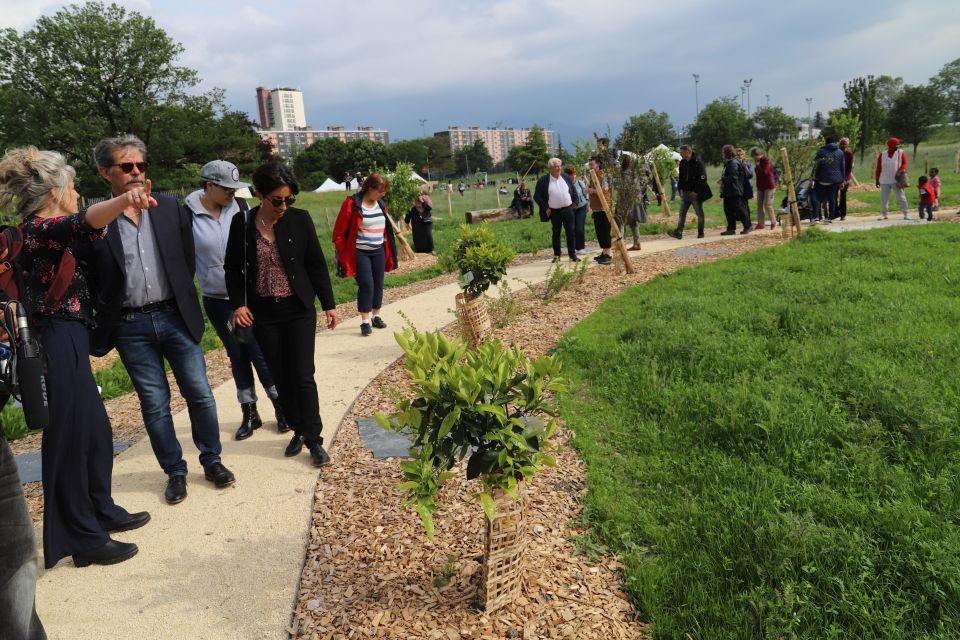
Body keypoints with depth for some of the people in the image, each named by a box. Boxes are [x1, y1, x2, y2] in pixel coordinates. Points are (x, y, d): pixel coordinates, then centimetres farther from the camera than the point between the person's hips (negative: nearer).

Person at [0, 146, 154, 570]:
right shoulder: (40, 228, -16)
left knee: (95, 430, 18)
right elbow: (83, 223, -39)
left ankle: (102, 513, 33)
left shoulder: (43, 230, 14)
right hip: (59, 347, -10)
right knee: (71, 439, -1)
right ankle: (84, 540, 11)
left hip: (67, 344, 10)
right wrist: (123, 199, -57)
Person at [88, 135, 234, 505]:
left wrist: (180, 300, 9)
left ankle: (212, 461, 24)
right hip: (130, 327, -1)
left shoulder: (170, 208, 2)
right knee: (154, 404, 7)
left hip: (175, 317, 2)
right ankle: (175, 472, 23)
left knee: (200, 394, 6)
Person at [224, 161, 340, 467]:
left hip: (299, 310, -1)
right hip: (263, 313, 2)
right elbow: (232, 267, 6)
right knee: (281, 377, 8)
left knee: (302, 376, -3)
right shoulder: (242, 223, -2)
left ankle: (314, 440, 9)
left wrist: (329, 304, 2)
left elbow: (316, 264, 1)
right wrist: (238, 304, -7)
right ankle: (298, 430, 26)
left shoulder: (299, 219, -5)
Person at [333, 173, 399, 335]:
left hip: (379, 251, 6)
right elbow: (339, 233, -9)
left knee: (378, 284, 9)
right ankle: (365, 321, 0)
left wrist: (389, 253, 15)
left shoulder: (381, 205, 7)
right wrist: (344, 255, -8)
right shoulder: (352, 205, -13)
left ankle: (376, 316, 23)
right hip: (361, 253, -6)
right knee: (366, 284, -9)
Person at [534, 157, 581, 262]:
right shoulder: (543, 180, -5)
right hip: (554, 212, -2)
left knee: (570, 232, 2)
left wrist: (575, 202, 6)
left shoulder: (566, 177, 6)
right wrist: (545, 208, -6)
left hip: (568, 209, 2)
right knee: (556, 233, 7)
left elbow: (574, 191, 16)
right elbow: (537, 196, -3)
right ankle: (556, 255, 17)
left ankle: (572, 254, 11)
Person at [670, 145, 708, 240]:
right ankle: (679, 232, 1)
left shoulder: (698, 162, -12)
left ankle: (700, 233, 12)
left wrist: (696, 191, -16)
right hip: (685, 192, 7)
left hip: (696, 193, -6)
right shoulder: (682, 163, 9)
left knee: (699, 213, 4)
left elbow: (702, 178, -14)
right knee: (682, 213, 2)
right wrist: (681, 189, 6)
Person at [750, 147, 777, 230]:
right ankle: (760, 223, 4)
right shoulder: (758, 162, 12)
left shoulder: (766, 161, -12)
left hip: (769, 186, -8)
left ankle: (773, 222, 6)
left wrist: (757, 165, -19)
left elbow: (764, 172, -24)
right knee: (759, 205, 2)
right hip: (760, 186, 8)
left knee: (767, 204, -10)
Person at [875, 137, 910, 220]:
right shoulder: (882, 154, 5)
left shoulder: (901, 153, 3)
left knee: (901, 197, -5)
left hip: (896, 180, -2)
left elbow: (904, 164, -4)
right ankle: (883, 214, 18)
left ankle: (906, 214, -1)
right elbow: (878, 168, 8)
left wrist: (899, 172, -22)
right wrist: (877, 180, 7)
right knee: (883, 198, 4)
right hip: (884, 181, 2)